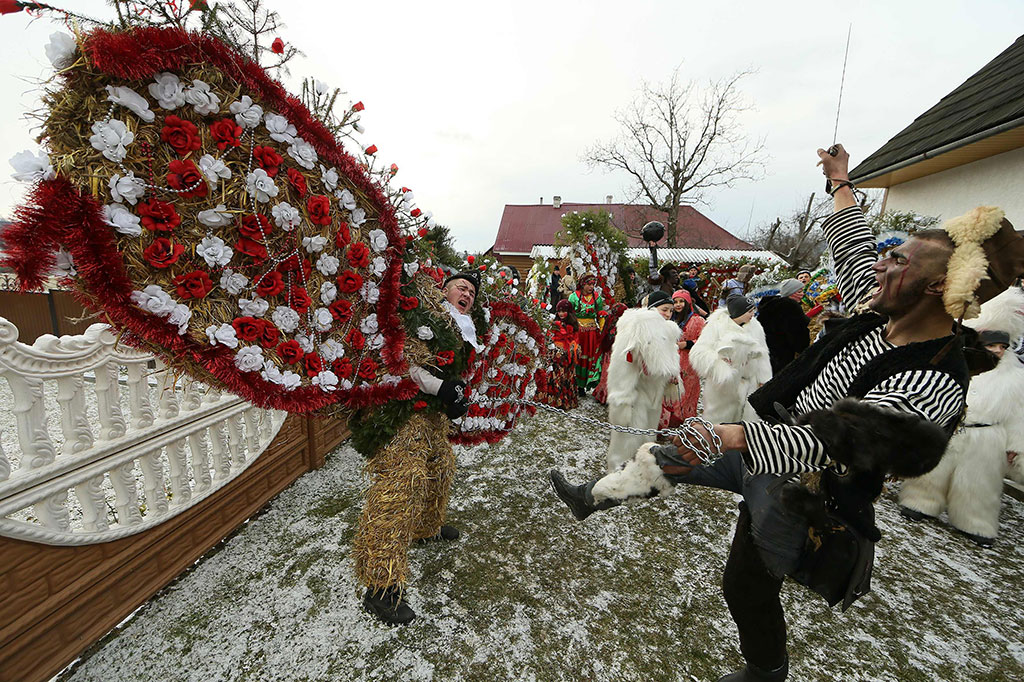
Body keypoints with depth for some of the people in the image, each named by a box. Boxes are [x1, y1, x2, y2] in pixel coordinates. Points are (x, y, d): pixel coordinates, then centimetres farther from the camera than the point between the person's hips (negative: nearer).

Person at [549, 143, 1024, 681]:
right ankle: (592, 498, 31)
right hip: (774, 449, 8)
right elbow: (853, 253, 10)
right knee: (660, 456, 9)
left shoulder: (933, 383, -28)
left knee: (746, 588, 14)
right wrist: (842, 184, 20)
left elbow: (829, 440, -37)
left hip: (797, 496, -7)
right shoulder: (884, 316, -5)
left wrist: (736, 436, -50)